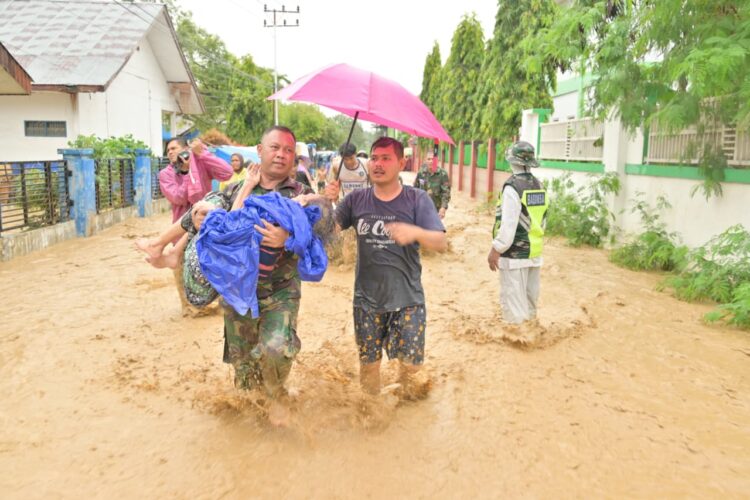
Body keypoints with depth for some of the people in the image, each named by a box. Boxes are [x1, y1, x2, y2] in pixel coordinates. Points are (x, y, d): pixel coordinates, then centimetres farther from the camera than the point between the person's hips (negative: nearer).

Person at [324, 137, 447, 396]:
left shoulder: (417, 200, -6)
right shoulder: (356, 199, 1)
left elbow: (441, 243, -14)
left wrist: (415, 232, -35)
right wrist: (328, 202, -19)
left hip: (408, 300, -2)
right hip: (367, 300, 2)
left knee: (410, 366, 2)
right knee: (368, 364, 13)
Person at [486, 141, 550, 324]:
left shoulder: (512, 187, -17)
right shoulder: (540, 186, 6)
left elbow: (508, 224, -21)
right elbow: (542, 220, 11)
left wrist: (496, 249, -14)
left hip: (515, 254, -8)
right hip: (534, 251, 8)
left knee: (513, 299, -1)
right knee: (530, 296, 17)